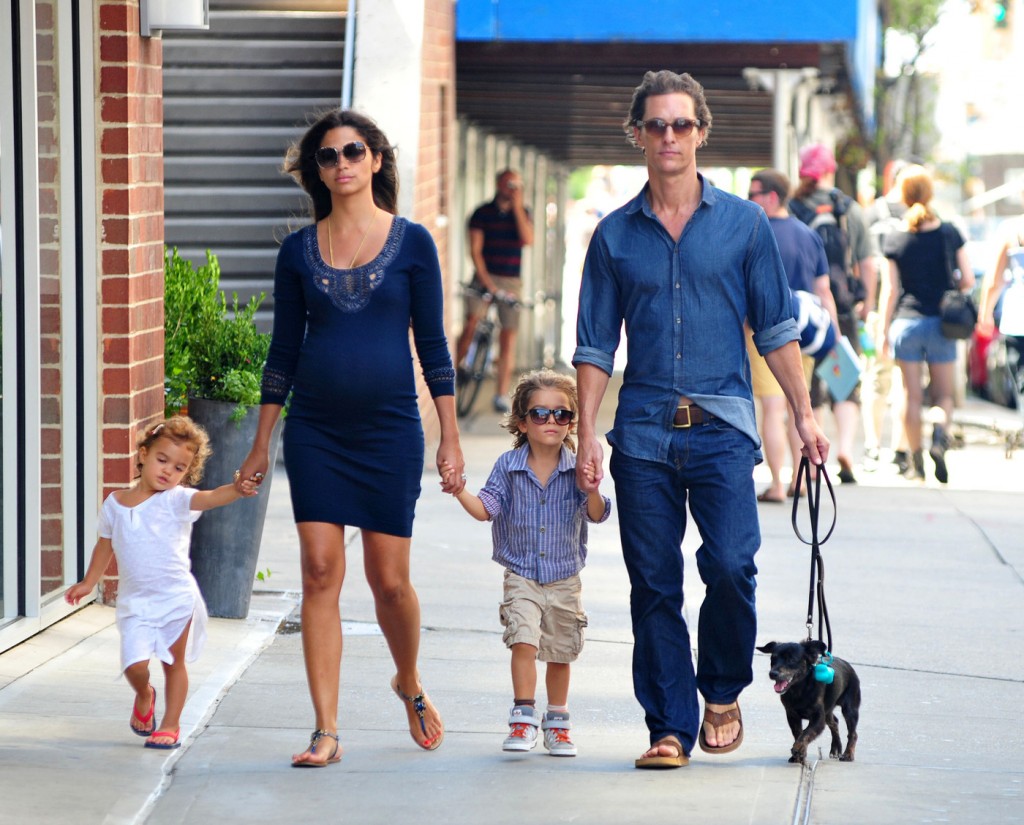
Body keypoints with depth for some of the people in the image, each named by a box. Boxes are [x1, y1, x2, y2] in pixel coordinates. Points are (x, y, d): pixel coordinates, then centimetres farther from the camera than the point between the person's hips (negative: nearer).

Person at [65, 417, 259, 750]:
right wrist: (88, 583, 24)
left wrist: (236, 490, -48)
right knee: (134, 664, -8)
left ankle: (171, 725, 22)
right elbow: (105, 546, 19)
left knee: (174, 662, 8)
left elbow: (210, 498, -28)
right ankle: (144, 696, 25)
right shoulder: (115, 504, 3)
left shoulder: (176, 500, -9)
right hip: (135, 602, 2)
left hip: (177, 598, -2)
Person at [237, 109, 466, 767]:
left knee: (389, 578, 1)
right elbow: (284, 351, 10)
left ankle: (410, 684, 31)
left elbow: (433, 344, 3)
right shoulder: (299, 252, 6)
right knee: (321, 572, -5)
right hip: (315, 430, 2)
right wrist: (261, 443, 8)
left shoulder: (411, 243, 1)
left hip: (390, 427, -1)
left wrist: (451, 437, 0)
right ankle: (326, 733, -4)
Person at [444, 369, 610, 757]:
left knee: (560, 652, 11)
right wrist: (460, 492, -22)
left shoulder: (577, 469, -7)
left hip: (564, 579, 1)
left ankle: (557, 722, 26)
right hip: (521, 576, -1)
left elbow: (596, 515, -14)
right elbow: (486, 508, -5)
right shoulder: (509, 466, -5)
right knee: (524, 640, -18)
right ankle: (523, 718, -11)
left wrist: (592, 491, -34)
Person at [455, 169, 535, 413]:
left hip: (512, 281, 2)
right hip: (485, 276, -2)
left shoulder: (522, 213, 7)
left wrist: (517, 207, -13)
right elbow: (475, 250, -6)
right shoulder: (482, 213, 0)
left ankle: (501, 395, 3)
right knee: (471, 324, -21)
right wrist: (486, 281, -16)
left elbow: (528, 239, -11)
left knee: (508, 338, -1)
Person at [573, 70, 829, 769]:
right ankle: (671, 728, 7)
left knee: (730, 564, -16)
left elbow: (776, 330, 9)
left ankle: (723, 693, 8)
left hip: (723, 427, -2)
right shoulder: (616, 235, 9)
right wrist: (587, 435, 1)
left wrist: (805, 415, 3)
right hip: (643, 430, 2)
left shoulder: (743, 223, 7)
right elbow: (596, 346, 9)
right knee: (654, 585, 0)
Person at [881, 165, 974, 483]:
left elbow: (892, 290, -2)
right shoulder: (949, 233, -1)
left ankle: (916, 463, 8)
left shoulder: (895, 239, -3)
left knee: (911, 395, 7)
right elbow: (968, 280, -1)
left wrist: (884, 330, 6)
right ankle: (940, 436, -19)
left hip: (906, 322, 0)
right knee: (943, 394, 10)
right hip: (941, 323, 0)